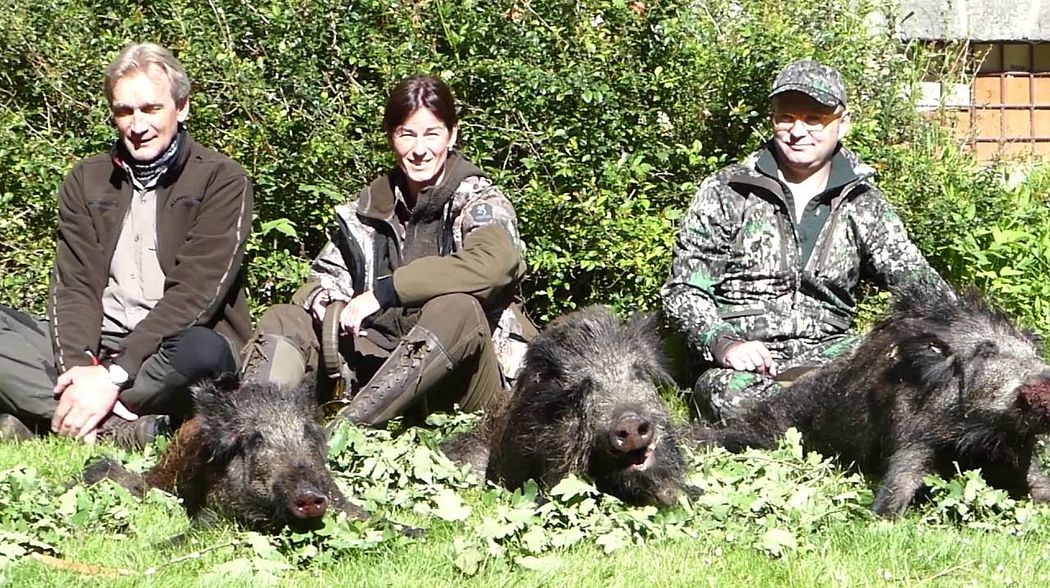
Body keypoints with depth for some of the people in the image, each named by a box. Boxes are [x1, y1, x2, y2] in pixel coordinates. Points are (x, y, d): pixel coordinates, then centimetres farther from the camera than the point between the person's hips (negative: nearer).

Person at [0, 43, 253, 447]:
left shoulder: (222, 182, -2)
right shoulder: (86, 182, 13)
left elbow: (194, 293, -13)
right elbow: (74, 285, 3)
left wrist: (112, 375, -22)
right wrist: (79, 367, -19)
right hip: (95, 346, 4)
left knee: (203, 351, -39)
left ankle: (43, 418, -29)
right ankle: (118, 428, -32)